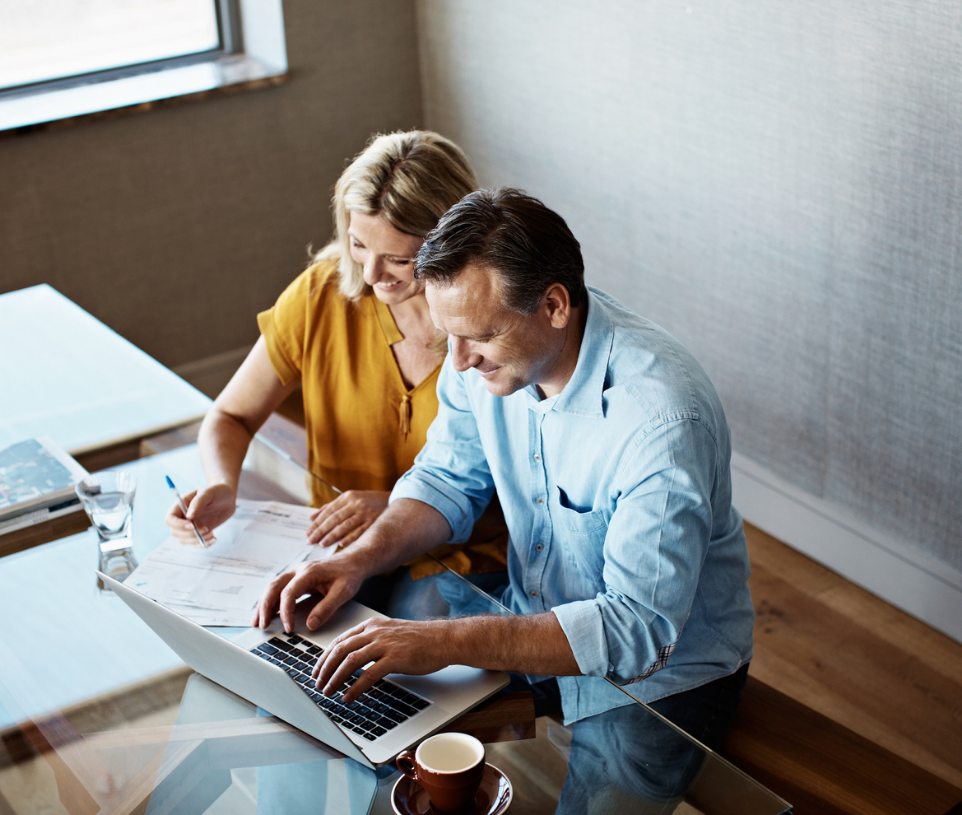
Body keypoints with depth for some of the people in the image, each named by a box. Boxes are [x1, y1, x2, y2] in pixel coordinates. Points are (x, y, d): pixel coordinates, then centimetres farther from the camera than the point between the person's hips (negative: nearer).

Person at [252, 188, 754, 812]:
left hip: (661, 674, -5)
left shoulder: (662, 416, -33)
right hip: (533, 630, 6)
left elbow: (638, 630, -34)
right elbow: (449, 478, 6)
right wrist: (362, 557, -13)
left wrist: (447, 641, -38)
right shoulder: (489, 351, -11)